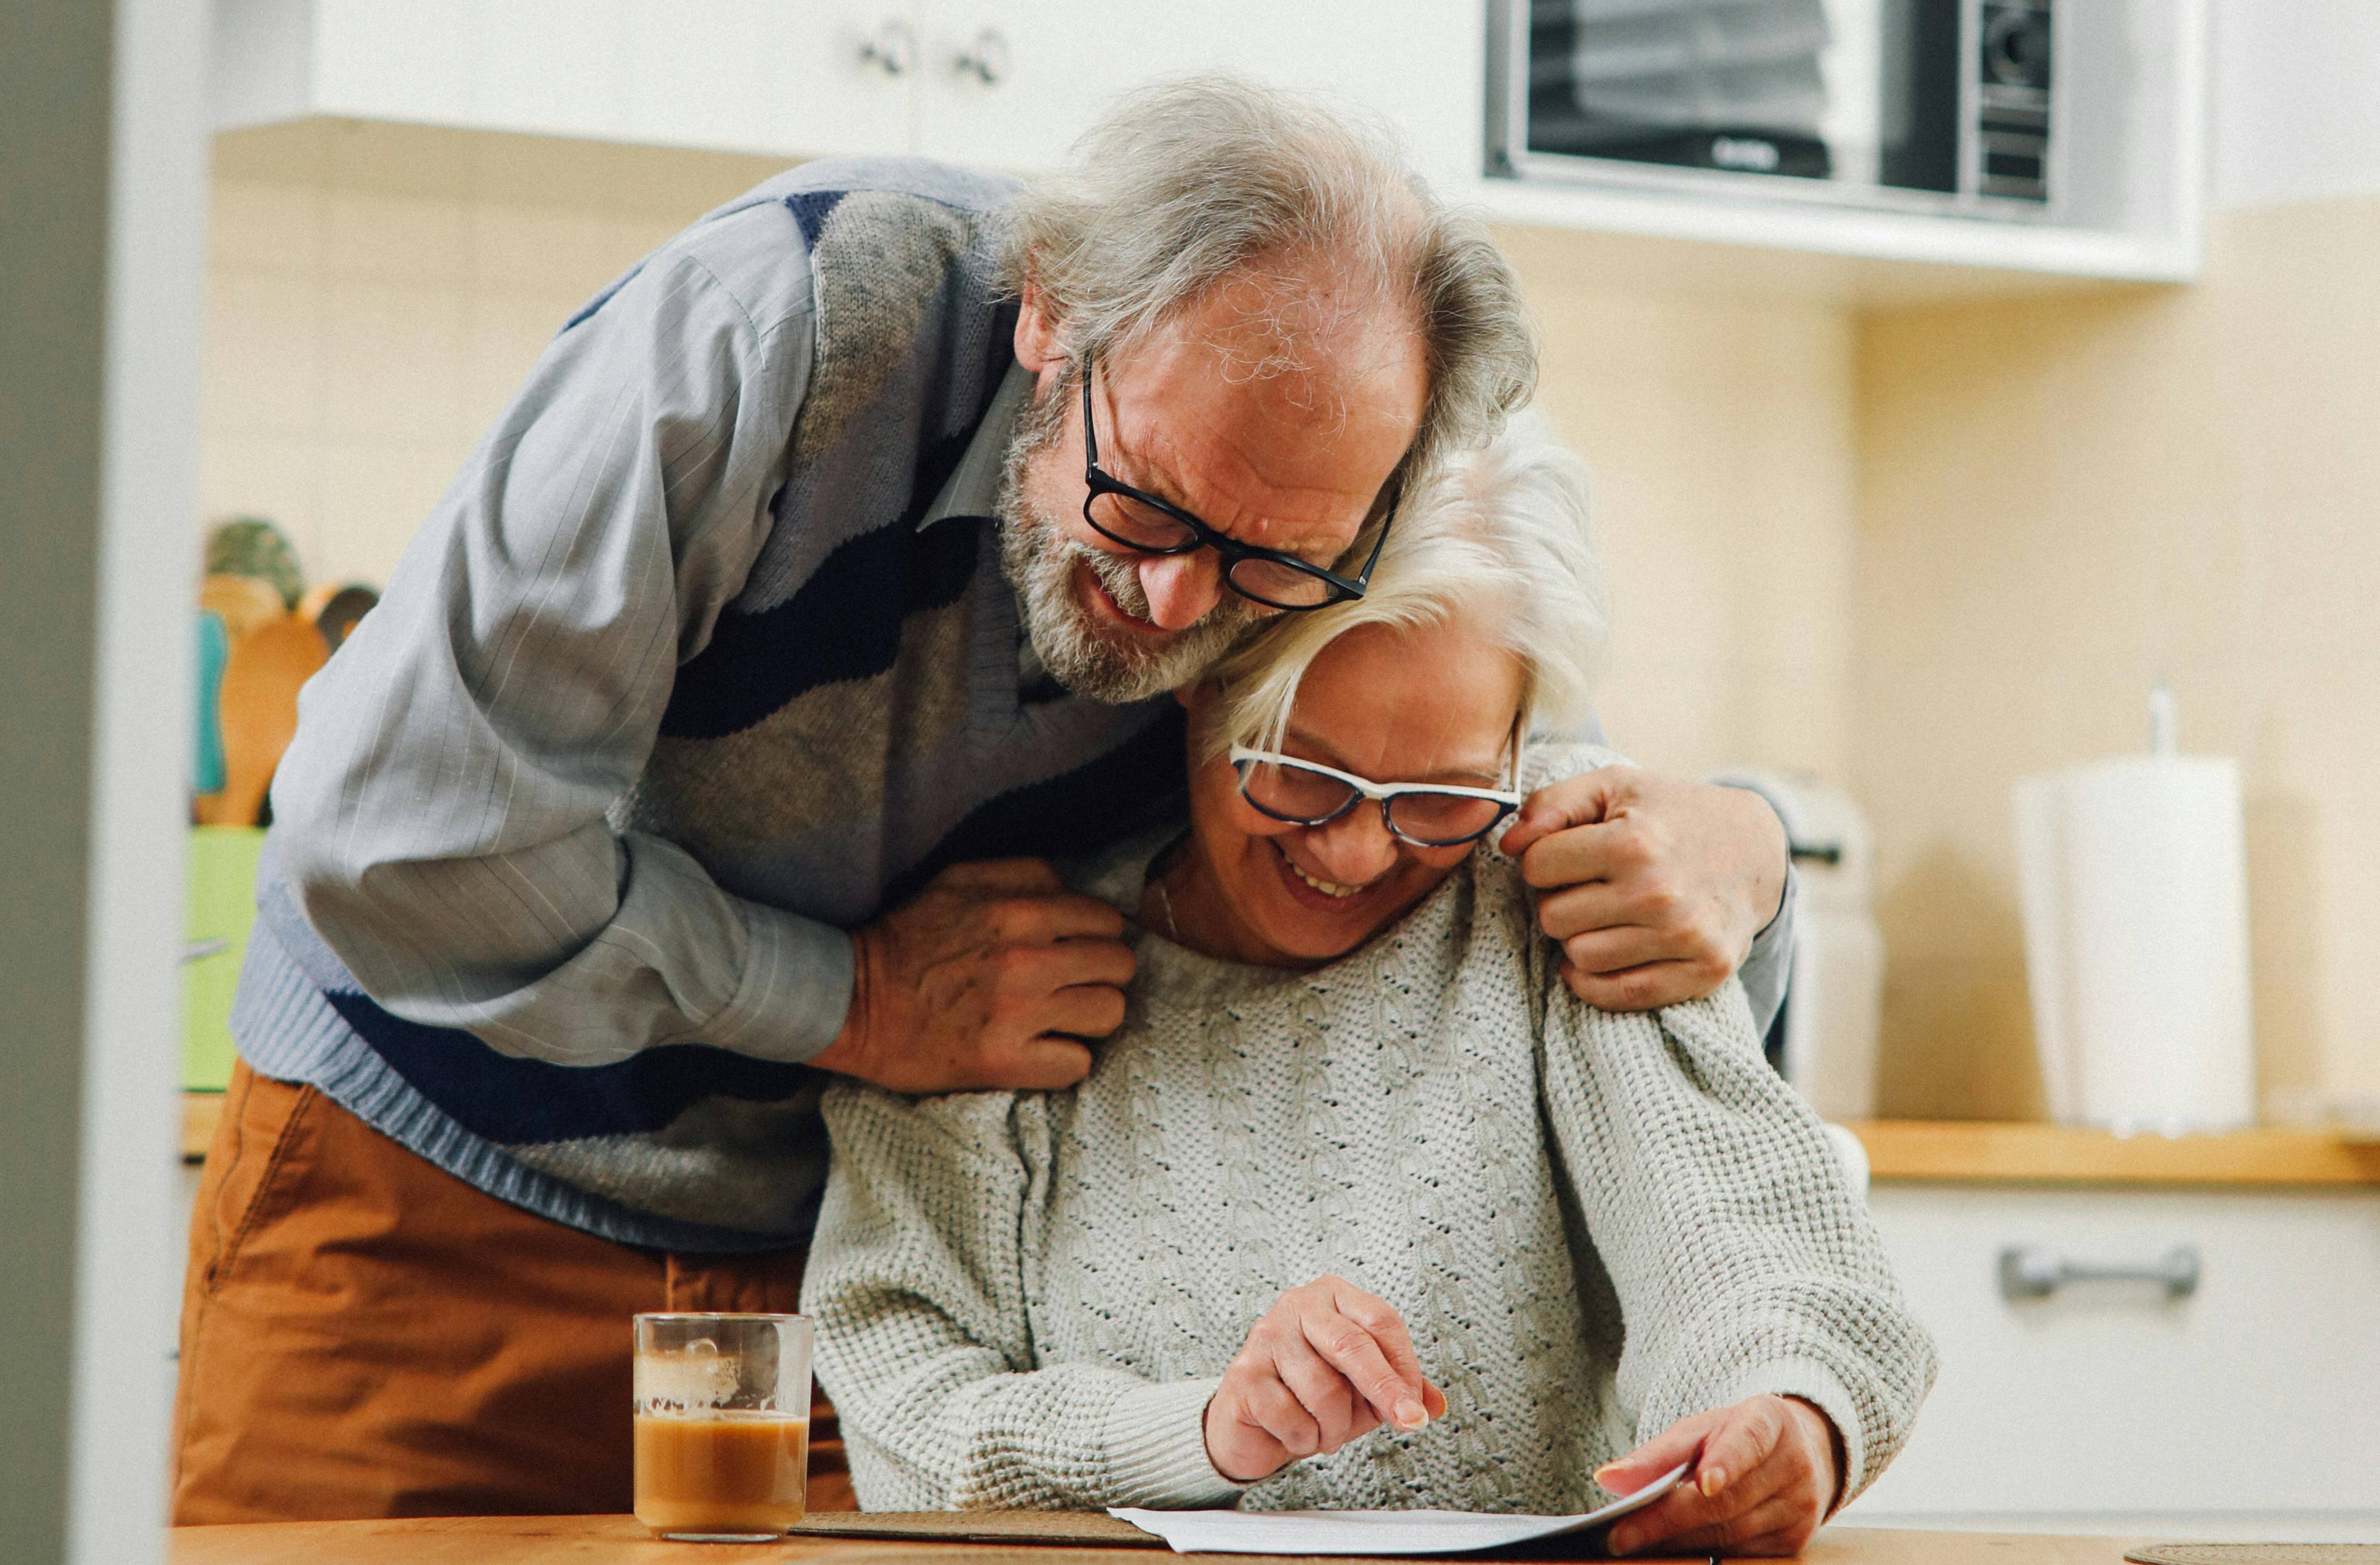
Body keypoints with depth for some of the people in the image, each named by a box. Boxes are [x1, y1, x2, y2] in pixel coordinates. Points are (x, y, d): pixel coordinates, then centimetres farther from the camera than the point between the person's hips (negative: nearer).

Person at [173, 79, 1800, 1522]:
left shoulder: (1325, 564, -13)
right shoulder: (791, 321, -27)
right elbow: (398, 831, -29)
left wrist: (1727, 855, -22)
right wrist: (857, 1002, -21)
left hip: (847, 1259, 3)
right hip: (428, 1207, -3)